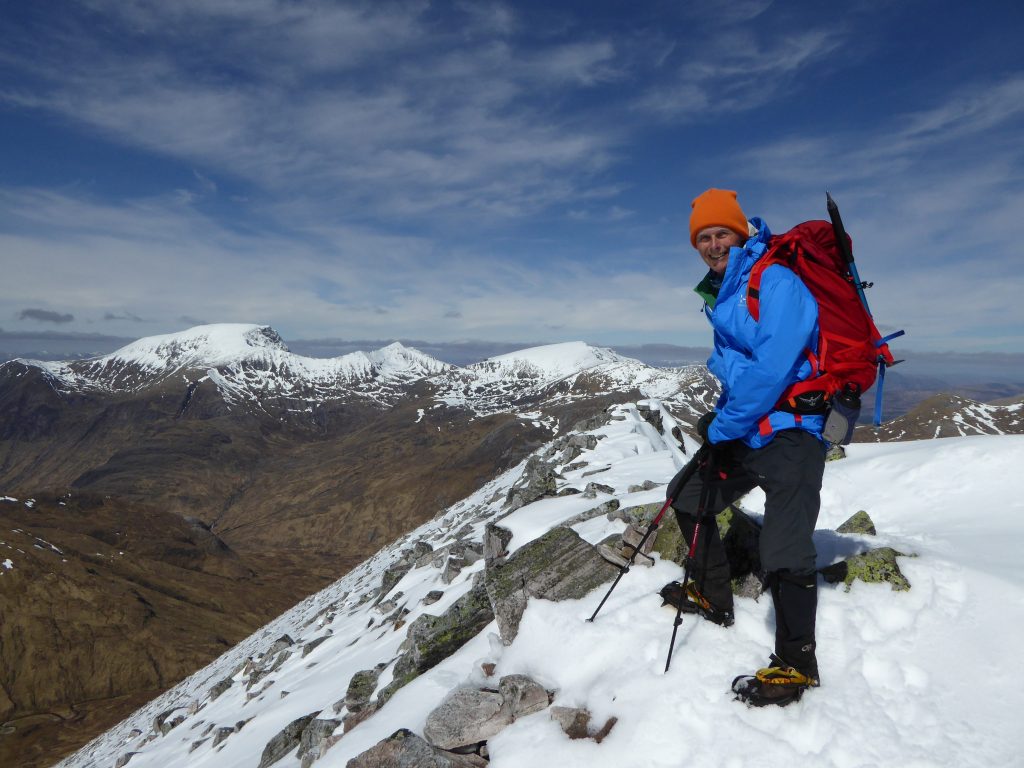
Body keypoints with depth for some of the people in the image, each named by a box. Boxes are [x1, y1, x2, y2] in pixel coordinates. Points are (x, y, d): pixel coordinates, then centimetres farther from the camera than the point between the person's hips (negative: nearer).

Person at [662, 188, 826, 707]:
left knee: (783, 555, -17)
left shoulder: (775, 283, -15)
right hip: (744, 431, 10)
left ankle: (797, 665, 6)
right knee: (687, 497, 19)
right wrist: (719, 417, 5)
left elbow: (771, 370, -24)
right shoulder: (721, 295, 13)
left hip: (788, 434, -10)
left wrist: (722, 427, -15)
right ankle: (714, 599, 35)